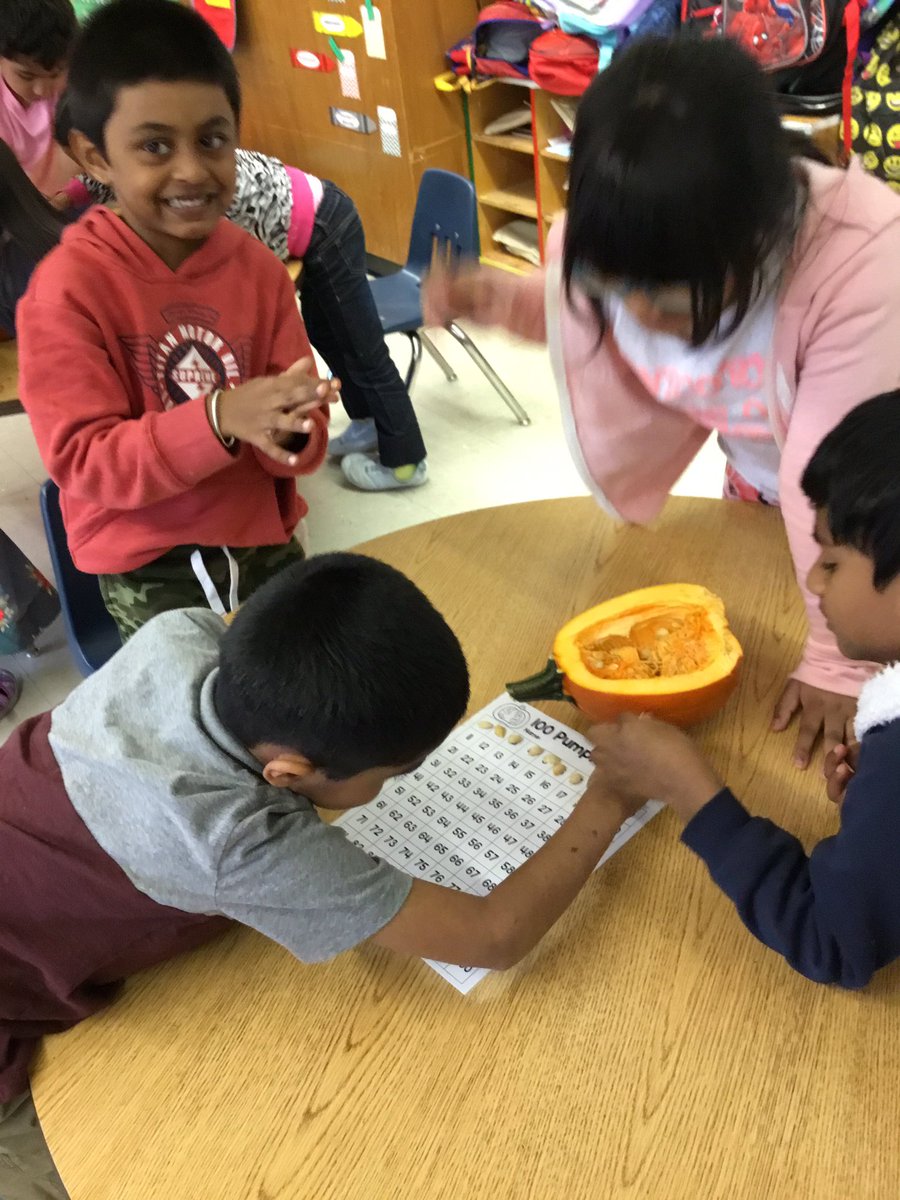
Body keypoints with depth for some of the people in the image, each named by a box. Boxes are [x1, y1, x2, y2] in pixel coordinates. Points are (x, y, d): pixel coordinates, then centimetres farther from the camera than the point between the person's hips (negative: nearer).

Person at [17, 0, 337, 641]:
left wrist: (288, 429, -27)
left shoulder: (260, 270, -4)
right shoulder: (68, 287, -14)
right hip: (148, 568, -3)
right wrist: (215, 419, -32)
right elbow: (82, 460, -18)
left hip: (263, 542, 4)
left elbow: (301, 442, -3)